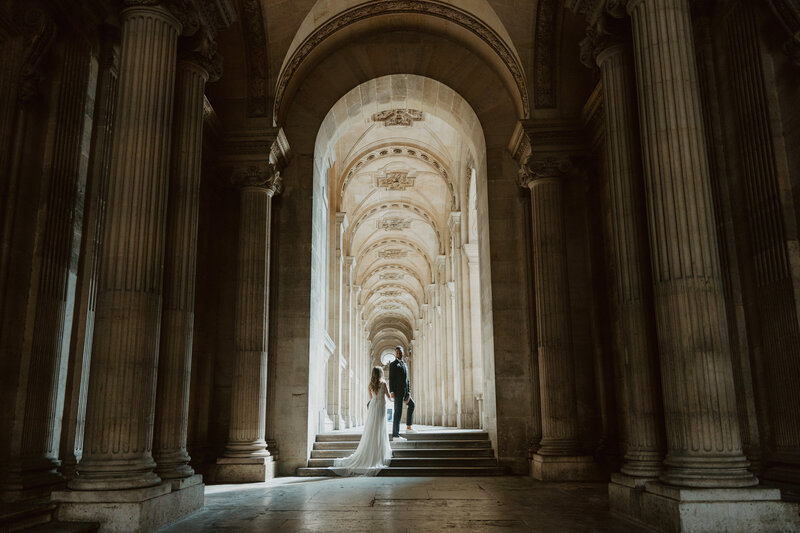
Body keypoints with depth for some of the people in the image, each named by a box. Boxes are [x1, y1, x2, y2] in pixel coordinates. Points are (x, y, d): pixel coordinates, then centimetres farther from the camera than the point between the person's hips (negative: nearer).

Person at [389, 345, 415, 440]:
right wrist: (392, 392, -20)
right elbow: (391, 379, -12)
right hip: (397, 391, -9)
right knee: (398, 412, -8)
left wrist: (409, 393, 7)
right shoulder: (393, 364, -5)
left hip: (405, 391, 9)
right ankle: (395, 435, -6)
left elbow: (407, 380, 15)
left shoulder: (404, 364, 19)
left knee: (411, 405, 25)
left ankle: (408, 427, 33)